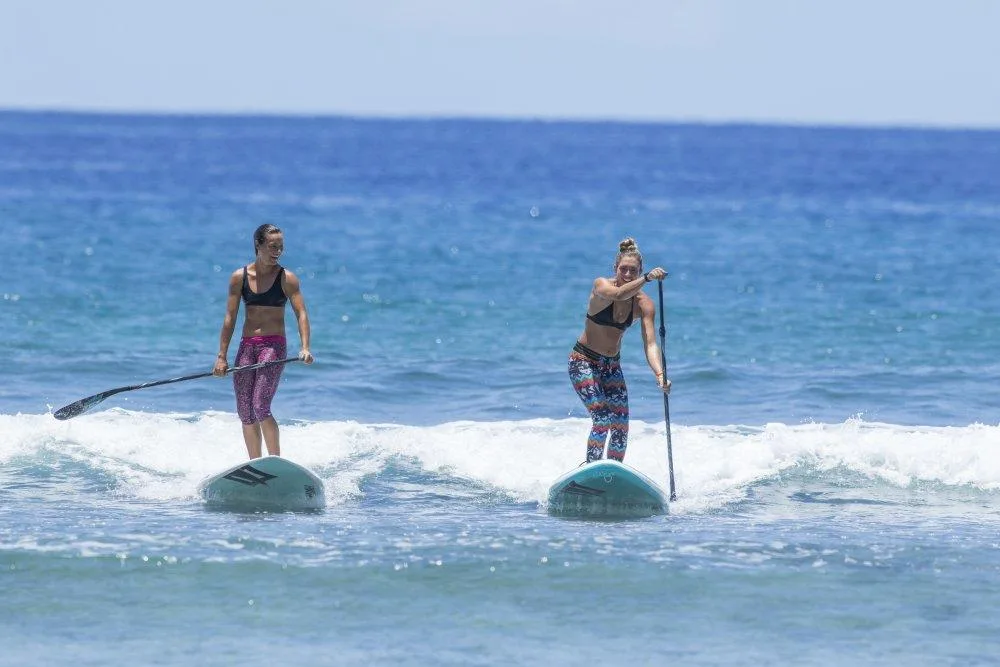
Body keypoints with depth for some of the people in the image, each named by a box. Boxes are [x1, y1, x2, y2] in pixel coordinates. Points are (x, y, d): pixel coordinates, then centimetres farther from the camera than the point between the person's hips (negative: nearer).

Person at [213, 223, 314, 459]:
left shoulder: (287, 278, -3)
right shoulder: (239, 277, 4)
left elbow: (301, 314, -8)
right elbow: (230, 318, 6)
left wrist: (305, 347, -23)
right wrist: (222, 357, 3)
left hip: (274, 345, -4)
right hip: (247, 346, 4)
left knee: (260, 407, -17)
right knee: (245, 413, 4)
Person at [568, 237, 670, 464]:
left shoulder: (644, 305, -9)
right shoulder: (601, 285, -18)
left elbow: (650, 343, -20)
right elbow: (618, 294, -42)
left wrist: (660, 374, -37)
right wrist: (647, 279, -56)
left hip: (612, 365, 5)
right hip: (584, 361, -5)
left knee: (621, 427, 0)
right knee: (602, 419, -20)